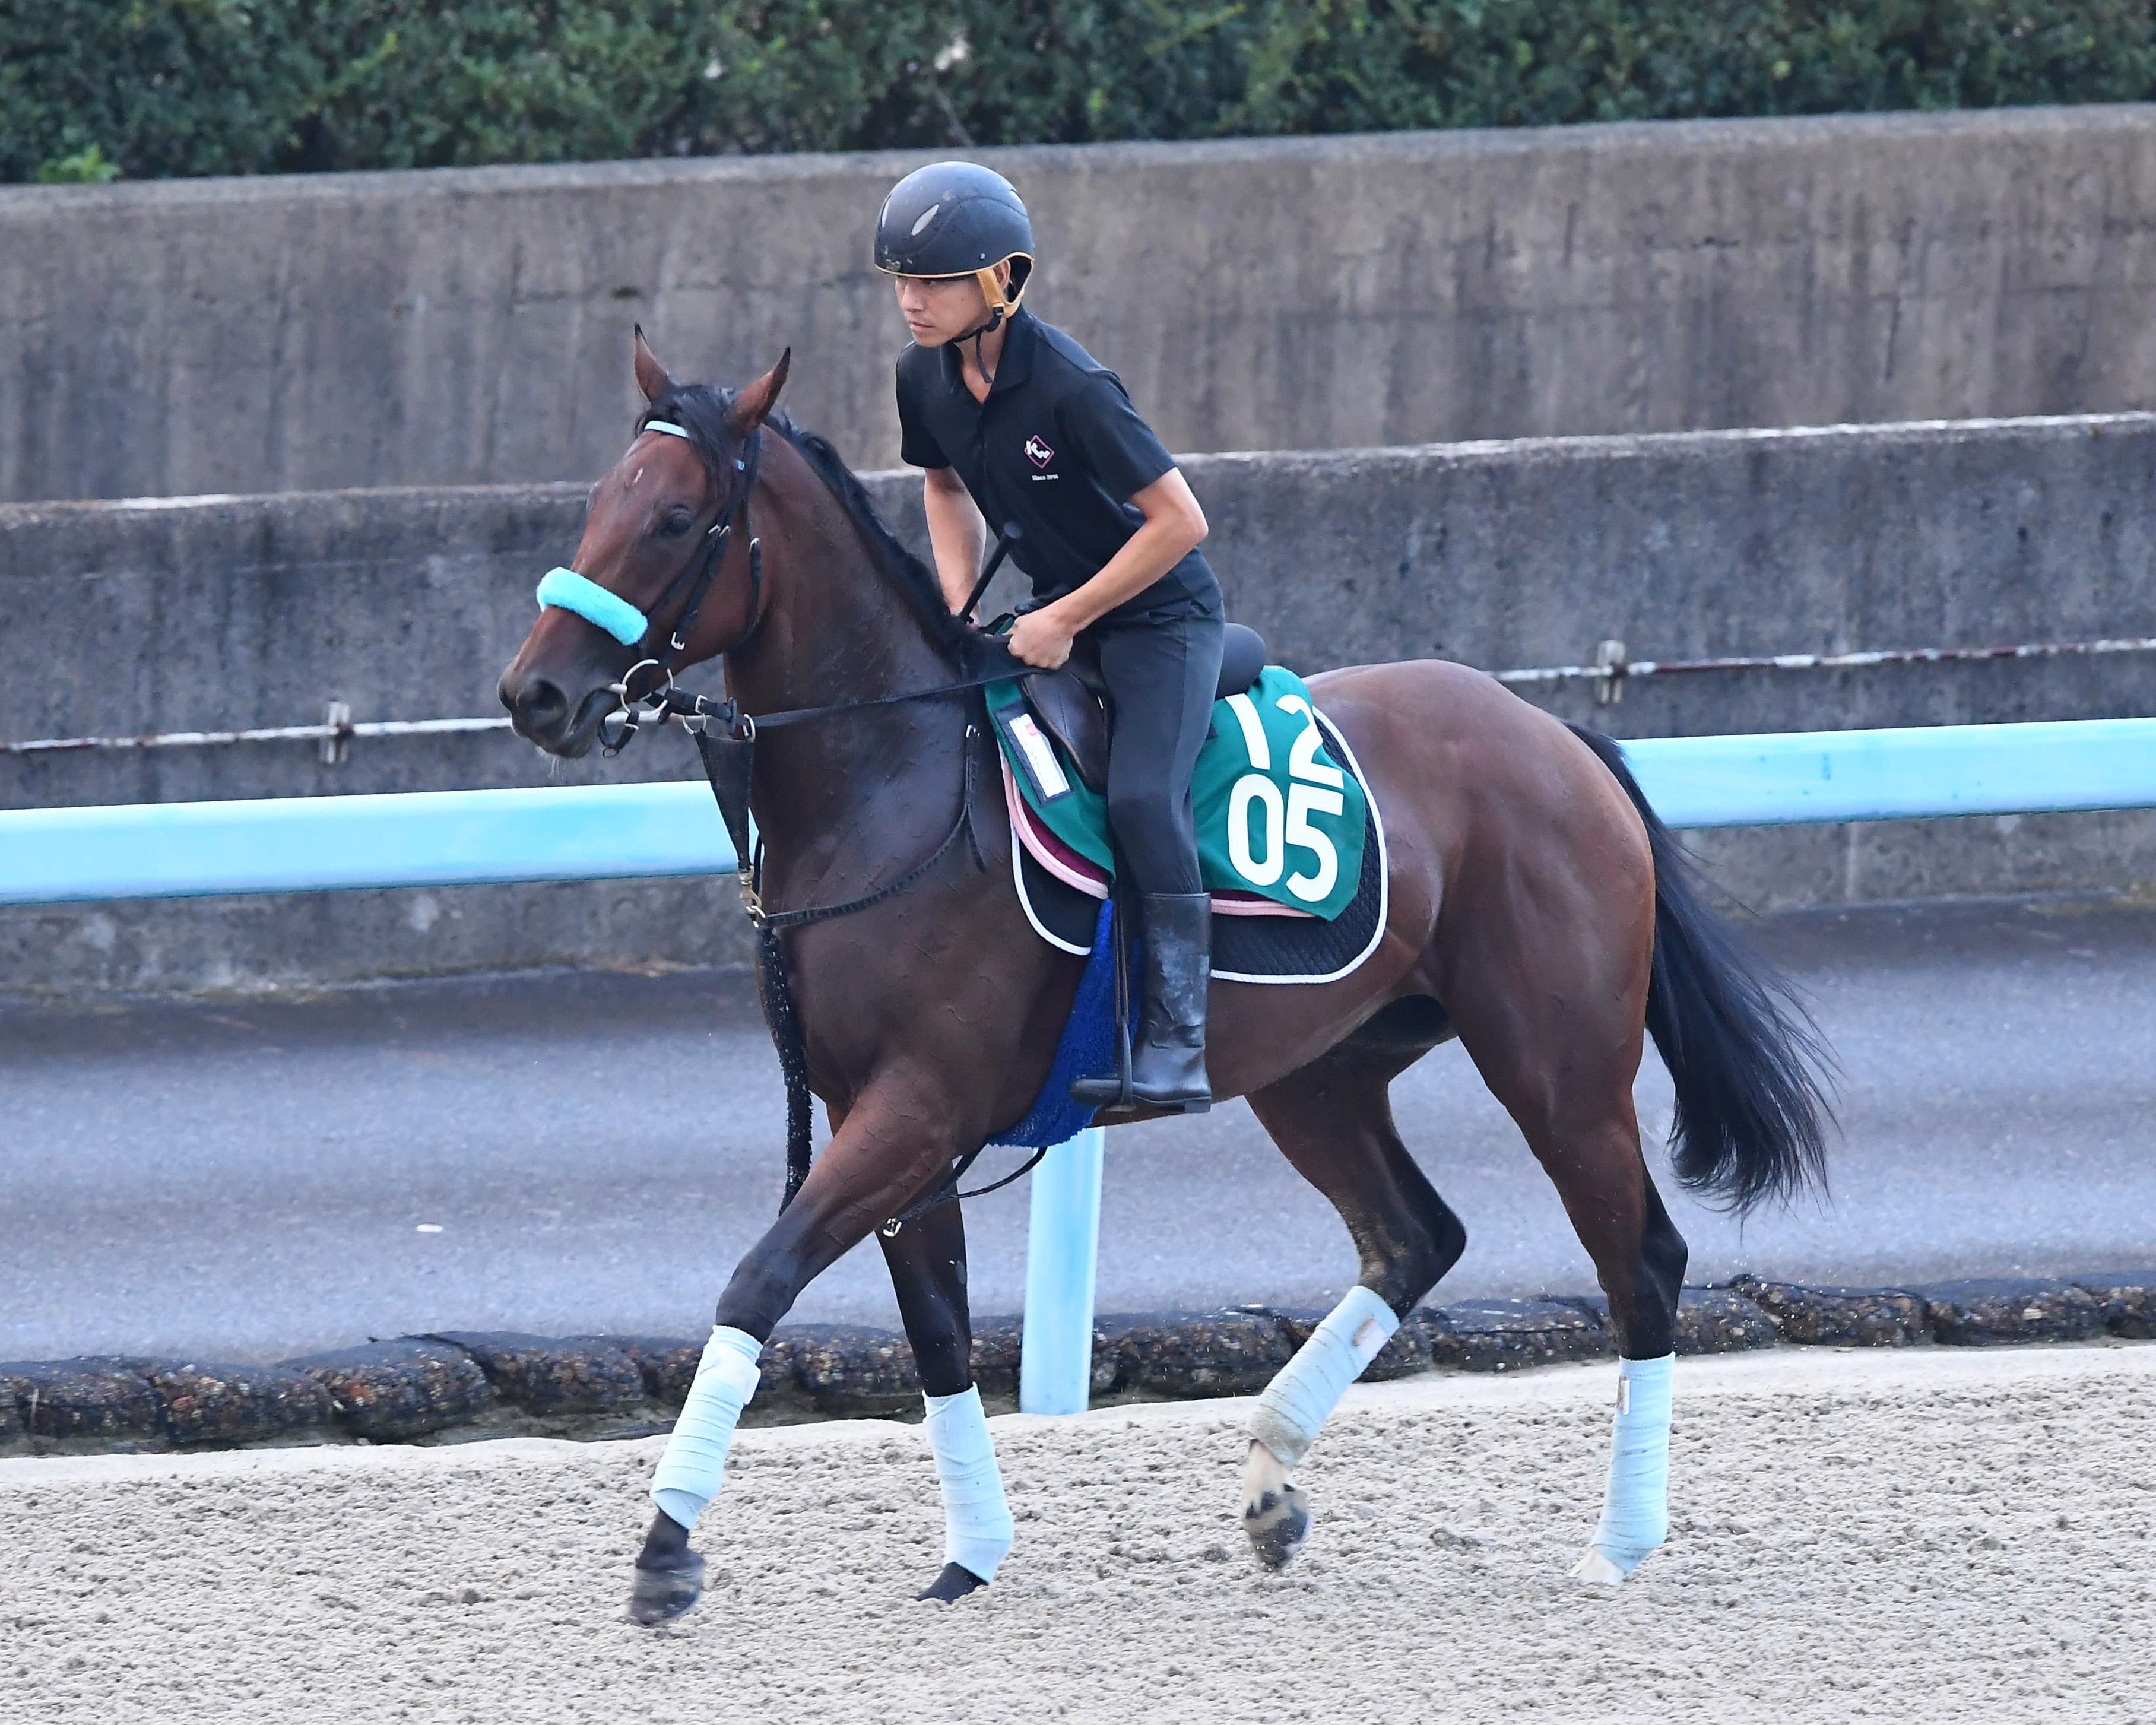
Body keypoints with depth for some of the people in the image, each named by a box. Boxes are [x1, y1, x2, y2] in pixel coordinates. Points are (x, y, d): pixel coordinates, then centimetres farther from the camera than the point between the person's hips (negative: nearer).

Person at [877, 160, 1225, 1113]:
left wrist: (1065, 620, -20)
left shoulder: (1069, 386, -27)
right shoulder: (926, 378, -5)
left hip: (1158, 614, -8)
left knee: (1142, 794, -28)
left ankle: (1176, 1040, -25)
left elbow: (1179, 521, -24)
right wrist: (961, 609, 2)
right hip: (1054, 614, 8)